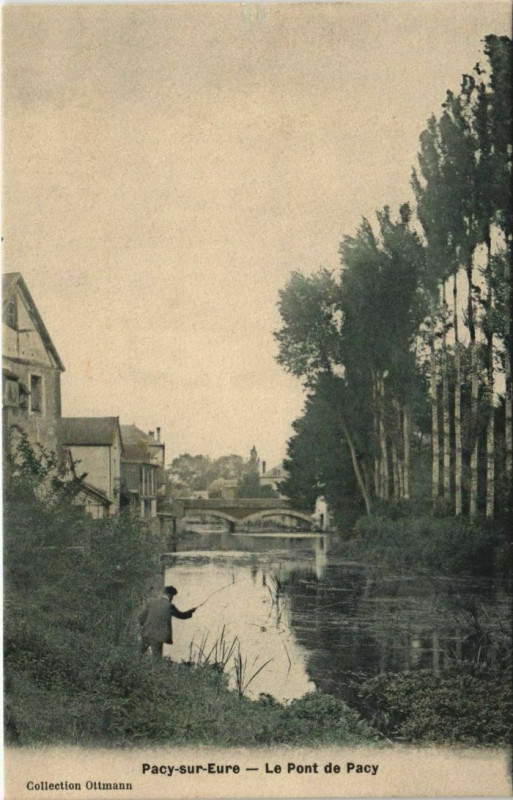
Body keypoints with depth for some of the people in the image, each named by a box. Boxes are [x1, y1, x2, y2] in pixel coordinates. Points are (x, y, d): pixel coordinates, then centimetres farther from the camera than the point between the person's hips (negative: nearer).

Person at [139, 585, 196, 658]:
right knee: (157, 657, 4)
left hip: (146, 633, 3)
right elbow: (181, 615, 7)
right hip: (157, 637, -3)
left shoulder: (151, 601, 0)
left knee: (140, 653, 21)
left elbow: (142, 616, 4)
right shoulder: (169, 606, -9)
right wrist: (191, 611, 24)